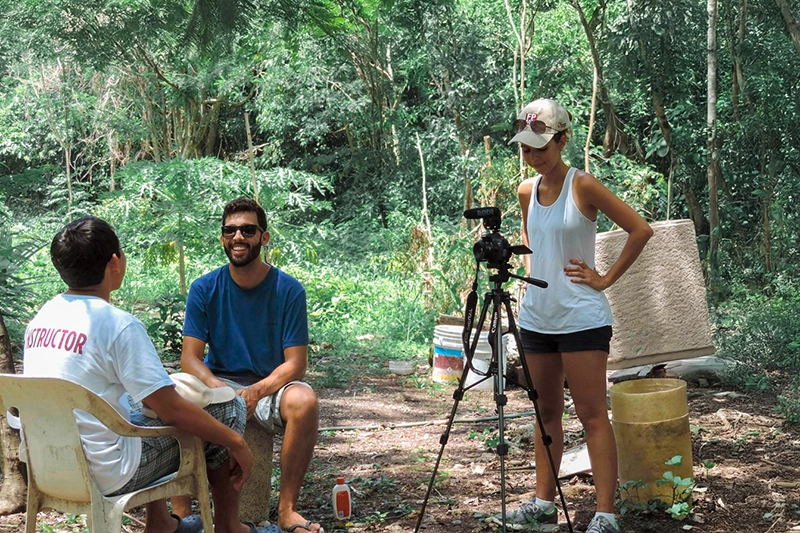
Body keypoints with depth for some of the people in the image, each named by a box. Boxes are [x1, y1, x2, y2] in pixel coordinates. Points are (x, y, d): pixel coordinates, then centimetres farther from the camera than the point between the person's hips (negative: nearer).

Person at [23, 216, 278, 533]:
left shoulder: (40, 319, 3)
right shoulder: (119, 325, -19)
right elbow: (172, 411, -18)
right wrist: (235, 442, -4)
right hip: (106, 476, -8)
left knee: (149, 400, 32)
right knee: (228, 409, 4)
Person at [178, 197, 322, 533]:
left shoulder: (288, 290, -6)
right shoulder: (205, 289, -2)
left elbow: (295, 364, -10)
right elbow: (190, 357, -6)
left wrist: (256, 391, -28)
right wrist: (218, 389, -27)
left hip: (271, 383, -1)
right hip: (219, 380, 1)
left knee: (304, 400, -35)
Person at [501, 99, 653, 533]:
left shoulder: (583, 186, -11)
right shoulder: (526, 191, 8)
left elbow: (640, 230, -10)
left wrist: (606, 278, -10)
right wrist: (530, 272, 13)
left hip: (581, 316, -7)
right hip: (536, 315, 7)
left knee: (592, 415, -6)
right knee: (546, 411, 13)